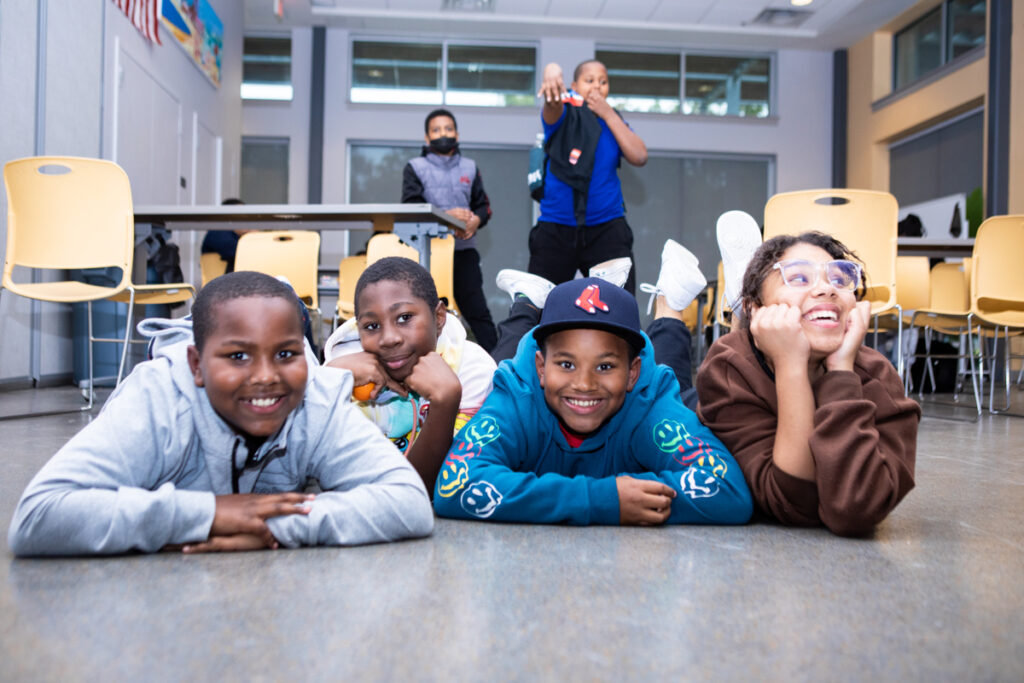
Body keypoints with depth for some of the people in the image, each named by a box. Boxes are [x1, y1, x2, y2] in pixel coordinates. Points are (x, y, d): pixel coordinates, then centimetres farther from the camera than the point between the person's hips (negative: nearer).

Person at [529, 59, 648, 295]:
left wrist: (608, 114, -8)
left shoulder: (614, 121, 10)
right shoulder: (565, 115, 1)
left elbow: (639, 157, -6)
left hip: (607, 227, 2)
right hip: (556, 228, -2)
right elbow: (552, 107, -23)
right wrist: (552, 74, -46)